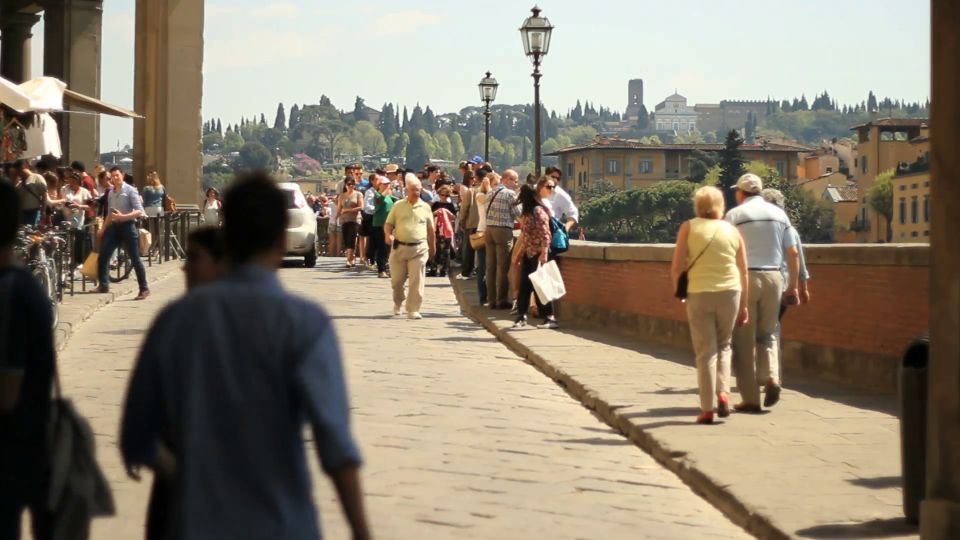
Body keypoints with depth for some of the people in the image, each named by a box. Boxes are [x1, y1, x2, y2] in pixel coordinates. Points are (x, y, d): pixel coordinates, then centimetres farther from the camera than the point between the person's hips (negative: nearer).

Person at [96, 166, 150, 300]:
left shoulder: (130, 190, -7)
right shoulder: (110, 193, 13)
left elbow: (139, 211, -14)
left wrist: (123, 216, -25)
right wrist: (103, 228, 15)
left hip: (128, 226, -6)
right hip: (114, 226, 6)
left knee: (135, 259, -4)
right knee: (102, 256, 0)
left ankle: (144, 289, 2)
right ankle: (104, 285, 9)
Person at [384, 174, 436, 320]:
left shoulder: (425, 207, 7)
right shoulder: (398, 205, 5)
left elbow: (431, 229, 14)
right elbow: (388, 224, 6)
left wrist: (432, 247, 17)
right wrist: (388, 235, -15)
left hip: (419, 248, 0)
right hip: (399, 247, 0)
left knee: (417, 281, -7)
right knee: (396, 280, 8)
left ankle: (413, 310, -2)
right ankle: (398, 303, 35)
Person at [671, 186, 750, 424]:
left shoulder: (689, 227, 0)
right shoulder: (732, 230, 7)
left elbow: (677, 267, -4)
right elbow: (743, 271, 7)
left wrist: (677, 292, 12)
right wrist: (744, 305, 13)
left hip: (699, 294, -2)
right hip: (729, 292, 2)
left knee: (705, 351, 4)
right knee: (724, 345, 19)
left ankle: (707, 409, 4)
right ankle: (723, 393, 1)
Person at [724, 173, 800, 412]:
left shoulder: (735, 215, -1)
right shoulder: (779, 214, 11)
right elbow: (793, 253, 10)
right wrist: (793, 285, 16)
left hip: (744, 278, -4)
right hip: (773, 277, 4)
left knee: (744, 340, 3)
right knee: (767, 334, 18)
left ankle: (750, 399, 1)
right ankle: (771, 377, -8)